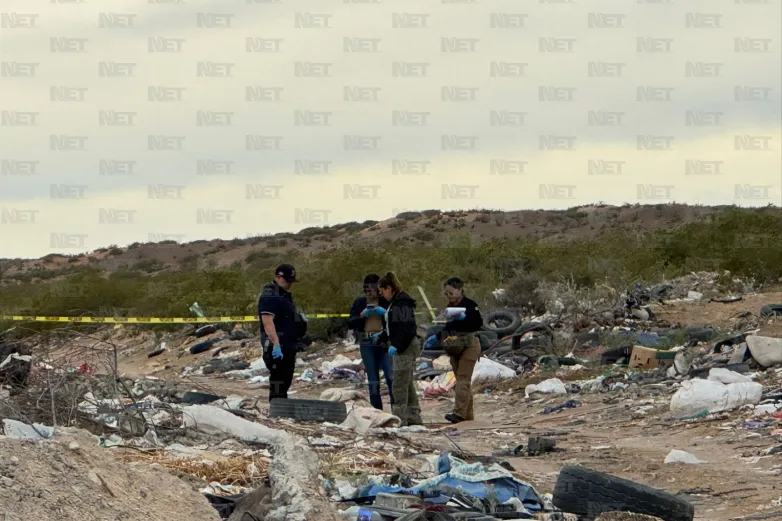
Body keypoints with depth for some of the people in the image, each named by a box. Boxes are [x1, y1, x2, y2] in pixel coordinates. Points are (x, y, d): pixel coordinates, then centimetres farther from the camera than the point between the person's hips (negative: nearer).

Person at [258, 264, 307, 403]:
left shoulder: (285, 295, 20)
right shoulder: (269, 296, -13)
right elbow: (267, 322, -25)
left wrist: (300, 319, 16)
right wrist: (276, 344, -31)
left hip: (288, 347, 11)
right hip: (277, 348, -11)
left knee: (285, 382, 13)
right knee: (278, 384, -12)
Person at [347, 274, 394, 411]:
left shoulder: (386, 302, 2)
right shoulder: (359, 303, 9)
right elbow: (350, 324, 5)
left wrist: (385, 313, -18)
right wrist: (362, 315, -11)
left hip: (385, 344, -3)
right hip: (367, 345, 3)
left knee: (391, 377, -13)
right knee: (373, 380, 7)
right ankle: (377, 411, 13)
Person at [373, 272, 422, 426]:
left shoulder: (402, 303, -17)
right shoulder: (396, 302, 15)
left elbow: (407, 328, -23)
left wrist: (397, 346, -24)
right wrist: (381, 336, 21)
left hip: (405, 348, -11)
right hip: (402, 347, 11)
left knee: (399, 383, -8)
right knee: (408, 384, 16)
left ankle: (399, 418, -6)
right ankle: (413, 417, 22)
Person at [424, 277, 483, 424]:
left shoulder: (469, 304, -9)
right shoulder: (449, 307, 15)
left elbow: (478, 323, -19)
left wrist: (464, 317, -30)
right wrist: (435, 338, 10)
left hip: (469, 345, -8)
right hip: (455, 347, 8)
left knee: (463, 378, -14)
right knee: (462, 380, 7)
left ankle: (459, 413, -21)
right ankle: (468, 415, 9)